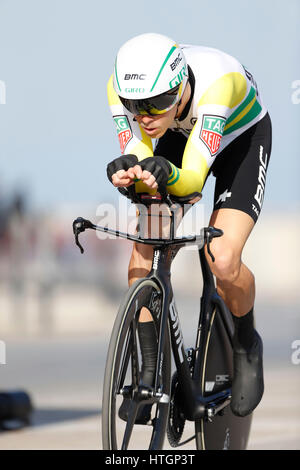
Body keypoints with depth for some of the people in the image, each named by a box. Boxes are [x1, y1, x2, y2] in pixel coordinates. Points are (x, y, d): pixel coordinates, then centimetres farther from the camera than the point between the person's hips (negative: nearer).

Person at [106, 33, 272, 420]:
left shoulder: (214, 81, -42)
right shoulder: (123, 86, -30)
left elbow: (192, 180, -44)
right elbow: (138, 158, -30)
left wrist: (167, 174, -65)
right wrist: (125, 173, -53)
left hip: (241, 137, -4)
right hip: (180, 137, 4)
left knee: (223, 262, -22)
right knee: (142, 249, -14)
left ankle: (246, 346, 8)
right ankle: (150, 370, 0)